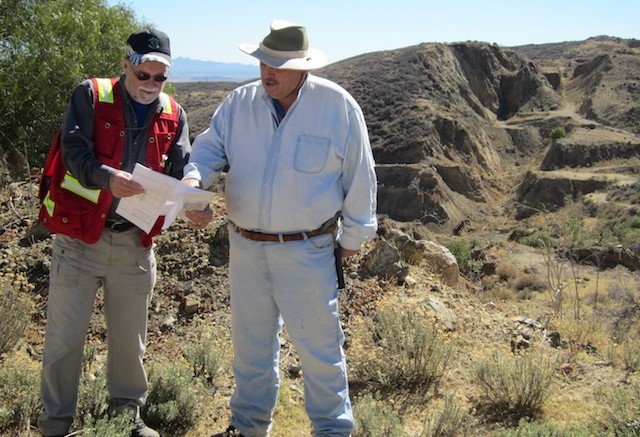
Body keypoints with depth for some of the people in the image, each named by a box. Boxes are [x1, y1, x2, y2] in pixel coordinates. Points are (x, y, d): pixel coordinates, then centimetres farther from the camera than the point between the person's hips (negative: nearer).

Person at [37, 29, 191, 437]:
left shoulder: (174, 115, 6)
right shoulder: (90, 96, -4)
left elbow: (182, 171, 1)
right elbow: (75, 152, -15)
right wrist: (107, 177, -35)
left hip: (135, 242, 3)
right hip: (80, 237, -3)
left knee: (129, 337, 15)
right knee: (65, 336, 4)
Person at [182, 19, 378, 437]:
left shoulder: (338, 106, -11)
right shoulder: (239, 102, -2)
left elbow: (359, 180, -3)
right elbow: (210, 148, 5)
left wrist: (353, 237, 2)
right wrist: (194, 179, -18)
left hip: (308, 251, -4)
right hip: (246, 247, 4)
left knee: (319, 344, 8)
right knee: (250, 341, 18)